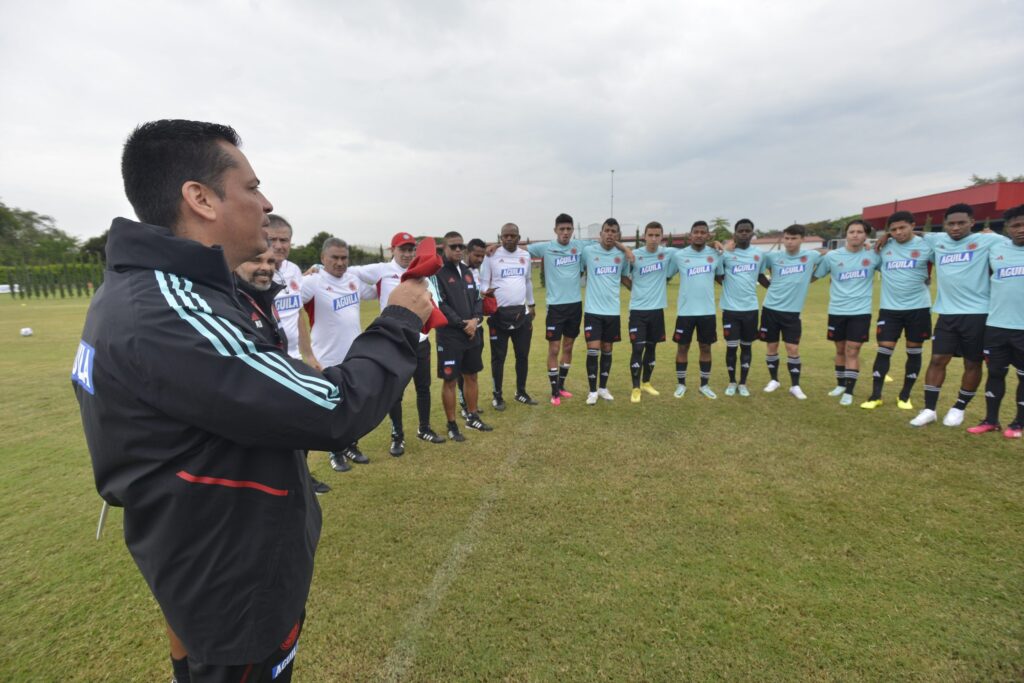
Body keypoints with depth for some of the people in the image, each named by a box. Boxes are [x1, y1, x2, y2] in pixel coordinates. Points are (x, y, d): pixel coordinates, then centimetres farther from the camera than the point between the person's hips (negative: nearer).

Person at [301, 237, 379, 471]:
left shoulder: (354, 279, 5)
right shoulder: (313, 282, -17)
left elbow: (374, 292, 24)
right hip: (328, 359, -6)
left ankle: (351, 447, 36)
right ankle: (335, 453, 27)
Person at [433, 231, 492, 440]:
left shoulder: (467, 271, 13)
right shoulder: (437, 272, -9)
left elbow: (477, 298, 11)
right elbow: (440, 305, -16)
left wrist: (476, 320, -7)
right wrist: (462, 324, -15)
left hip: (473, 334, 7)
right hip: (449, 337, -7)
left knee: (471, 376, 15)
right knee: (450, 380, 1)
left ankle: (472, 417, 30)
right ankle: (452, 426, 13)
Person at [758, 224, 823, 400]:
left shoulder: (811, 256, -1)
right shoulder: (773, 257, -2)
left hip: (792, 312, -1)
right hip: (770, 309, 1)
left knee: (793, 349, -2)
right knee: (771, 346, 8)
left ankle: (795, 386, 13)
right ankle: (774, 380, 26)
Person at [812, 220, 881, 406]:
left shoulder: (874, 256, -2)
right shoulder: (832, 256, -2)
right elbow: (814, 275, 7)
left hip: (860, 311, -1)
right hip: (836, 311, 1)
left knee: (852, 351, -4)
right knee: (840, 350, 13)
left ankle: (849, 392, 4)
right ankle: (841, 385, 30)